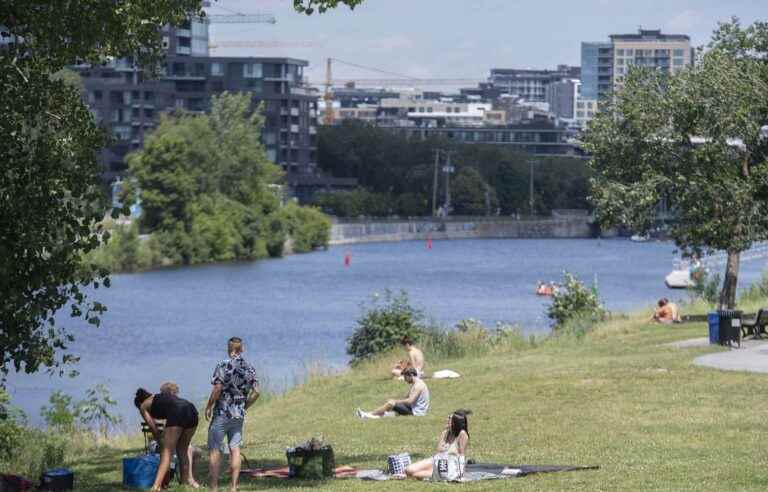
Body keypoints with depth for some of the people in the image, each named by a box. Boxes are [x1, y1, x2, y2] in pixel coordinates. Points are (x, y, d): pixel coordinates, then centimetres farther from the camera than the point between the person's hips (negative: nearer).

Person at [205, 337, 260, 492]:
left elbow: (217, 389, -18)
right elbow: (256, 392, 4)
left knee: (215, 450, 1)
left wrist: (209, 407, -5)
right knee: (235, 449, 8)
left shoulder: (223, 366, -11)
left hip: (222, 413, -5)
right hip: (239, 415, 5)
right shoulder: (249, 368, 5)